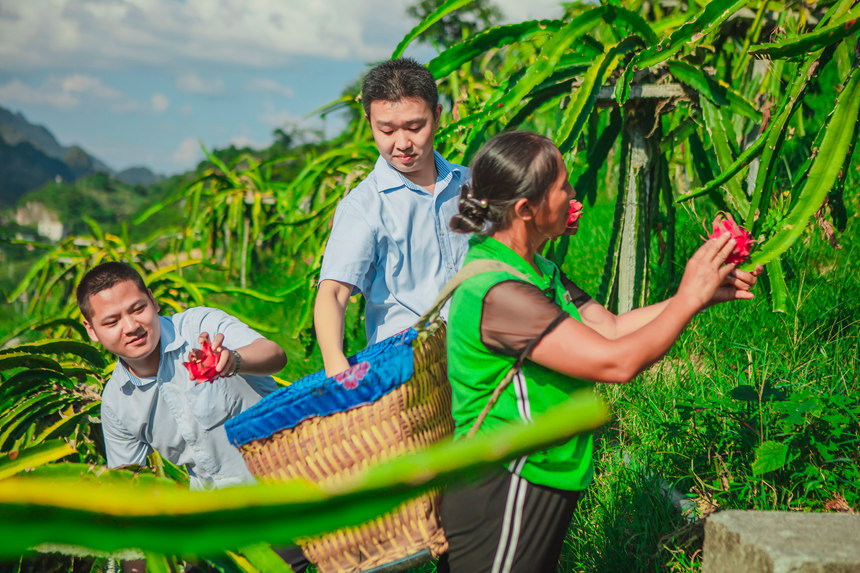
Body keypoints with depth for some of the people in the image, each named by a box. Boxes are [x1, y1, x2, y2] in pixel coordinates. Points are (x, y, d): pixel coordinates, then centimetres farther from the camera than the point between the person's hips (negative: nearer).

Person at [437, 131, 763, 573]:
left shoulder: (536, 271, 8)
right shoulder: (498, 292, -25)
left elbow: (610, 327, 10)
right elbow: (616, 362, -24)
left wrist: (707, 293, 5)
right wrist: (690, 297, -12)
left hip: (540, 486, 10)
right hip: (502, 498, -10)